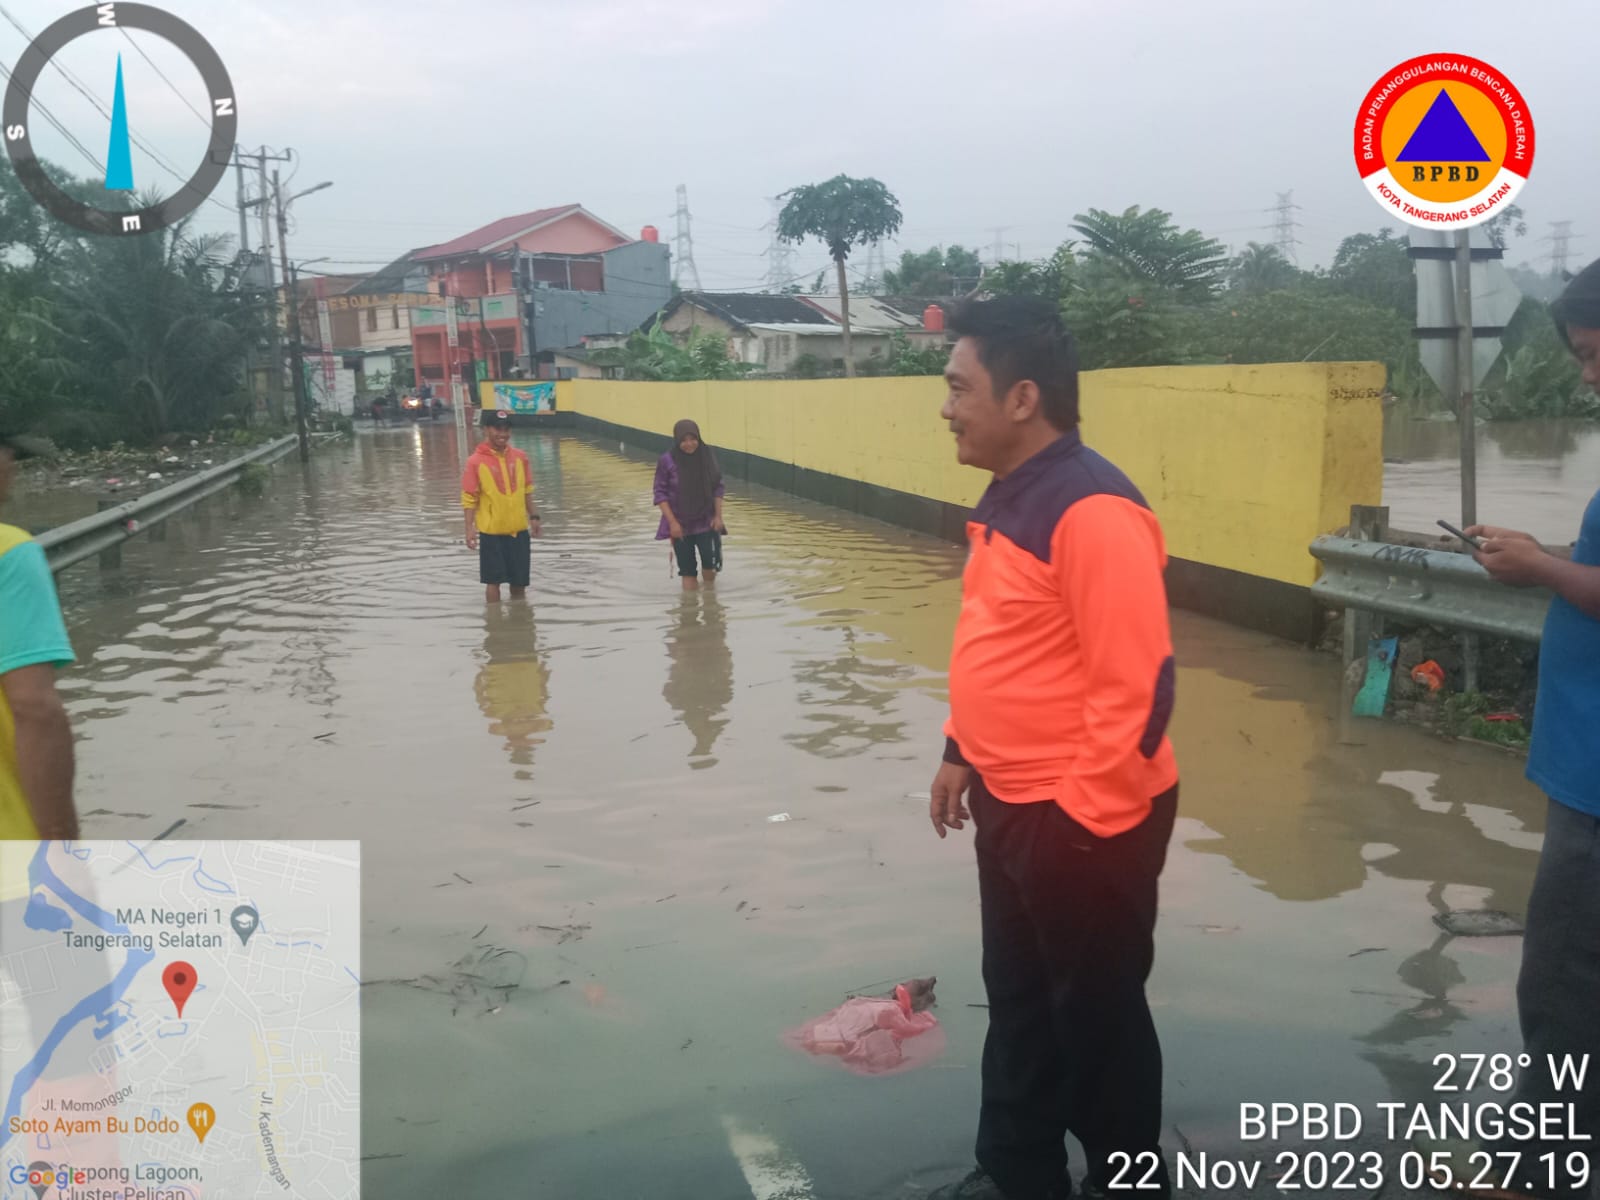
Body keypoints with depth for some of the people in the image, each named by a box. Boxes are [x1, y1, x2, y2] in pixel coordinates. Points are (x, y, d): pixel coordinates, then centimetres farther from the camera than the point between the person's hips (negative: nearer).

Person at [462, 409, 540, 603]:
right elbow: (469, 498, -9)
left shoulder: (520, 457, 3)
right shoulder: (476, 461, -10)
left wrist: (533, 516, 9)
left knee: (519, 579, 12)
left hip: (519, 529, 4)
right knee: (494, 580, 3)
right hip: (491, 531, -4)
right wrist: (470, 528, -15)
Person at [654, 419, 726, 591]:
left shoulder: (708, 456, -6)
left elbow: (717, 487, 4)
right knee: (687, 571, 3)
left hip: (706, 521, 1)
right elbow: (660, 493, -7)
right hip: (680, 524, -1)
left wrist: (718, 516, -1)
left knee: (710, 562, -7)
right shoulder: (667, 461, -13)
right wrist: (672, 522, -12)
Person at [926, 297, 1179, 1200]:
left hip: (1083, 819, -9)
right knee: (1018, 1000, 21)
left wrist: (1080, 815, -20)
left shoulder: (1093, 512, -23)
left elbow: (1136, 685, -25)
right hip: (1012, 803, 9)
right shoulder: (1010, 496, 8)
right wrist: (963, 753, 17)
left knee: (1095, 1012, 10)